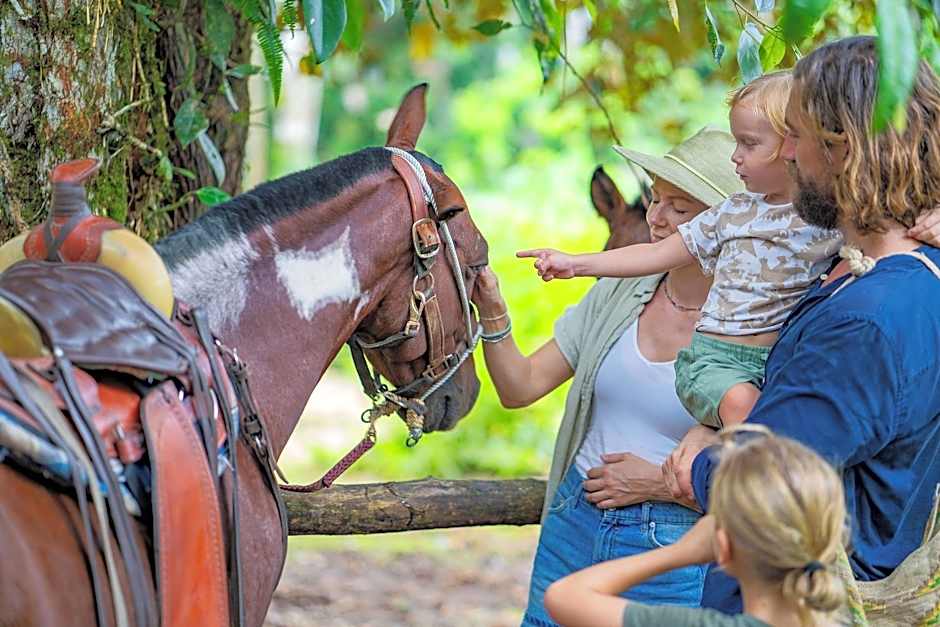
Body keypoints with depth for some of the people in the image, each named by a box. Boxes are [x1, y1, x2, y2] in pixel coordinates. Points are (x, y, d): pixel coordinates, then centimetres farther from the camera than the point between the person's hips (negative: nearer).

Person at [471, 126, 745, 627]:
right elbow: (520, 388, 4)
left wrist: (661, 481, -15)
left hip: (671, 550, -5)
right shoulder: (616, 295, 4)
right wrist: (492, 314, -11)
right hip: (574, 527, 5)